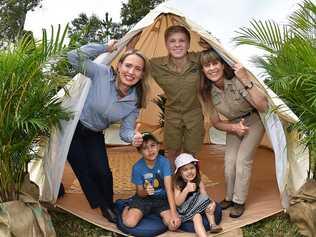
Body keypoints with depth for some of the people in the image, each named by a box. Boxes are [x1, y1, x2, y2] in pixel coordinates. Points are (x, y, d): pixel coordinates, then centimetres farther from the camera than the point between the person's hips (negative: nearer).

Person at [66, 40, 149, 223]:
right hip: (73, 126, -3)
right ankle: (103, 206, 20)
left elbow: (126, 130, -11)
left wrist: (134, 137, -36)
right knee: (84, 170, -1)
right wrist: (105, 48, -30)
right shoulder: (102, 73, -24)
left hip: (94, 135, 3)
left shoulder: (135, 101, -14)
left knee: (103, 172, -6)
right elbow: (74, 57, -30)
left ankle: (108, 206, 22)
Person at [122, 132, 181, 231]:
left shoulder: (164, 162, -19)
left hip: (162, 198, 1)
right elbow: (139, 193, -7)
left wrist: (173, 213, -29)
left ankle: (162, 215, 14)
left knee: (174, 224, -19)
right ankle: (127, 208, 14)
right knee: (129, 223, -22)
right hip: (144, 198, 0)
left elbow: (169, 188, -23)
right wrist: (145, 191, -33)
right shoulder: (137, 167, -17)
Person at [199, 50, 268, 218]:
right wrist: (233, 127, -23)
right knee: (229, 161, 0)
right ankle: (229, 197, 23)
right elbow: (216, 122, -5)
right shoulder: (207, 91, -16)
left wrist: (247, 81, -46)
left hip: (253, 122, -4)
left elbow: (263, 107, -38)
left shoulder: (237, 81, -31)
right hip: (234, 125, 4)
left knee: (242, 160, -11)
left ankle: (239, 201, 7)